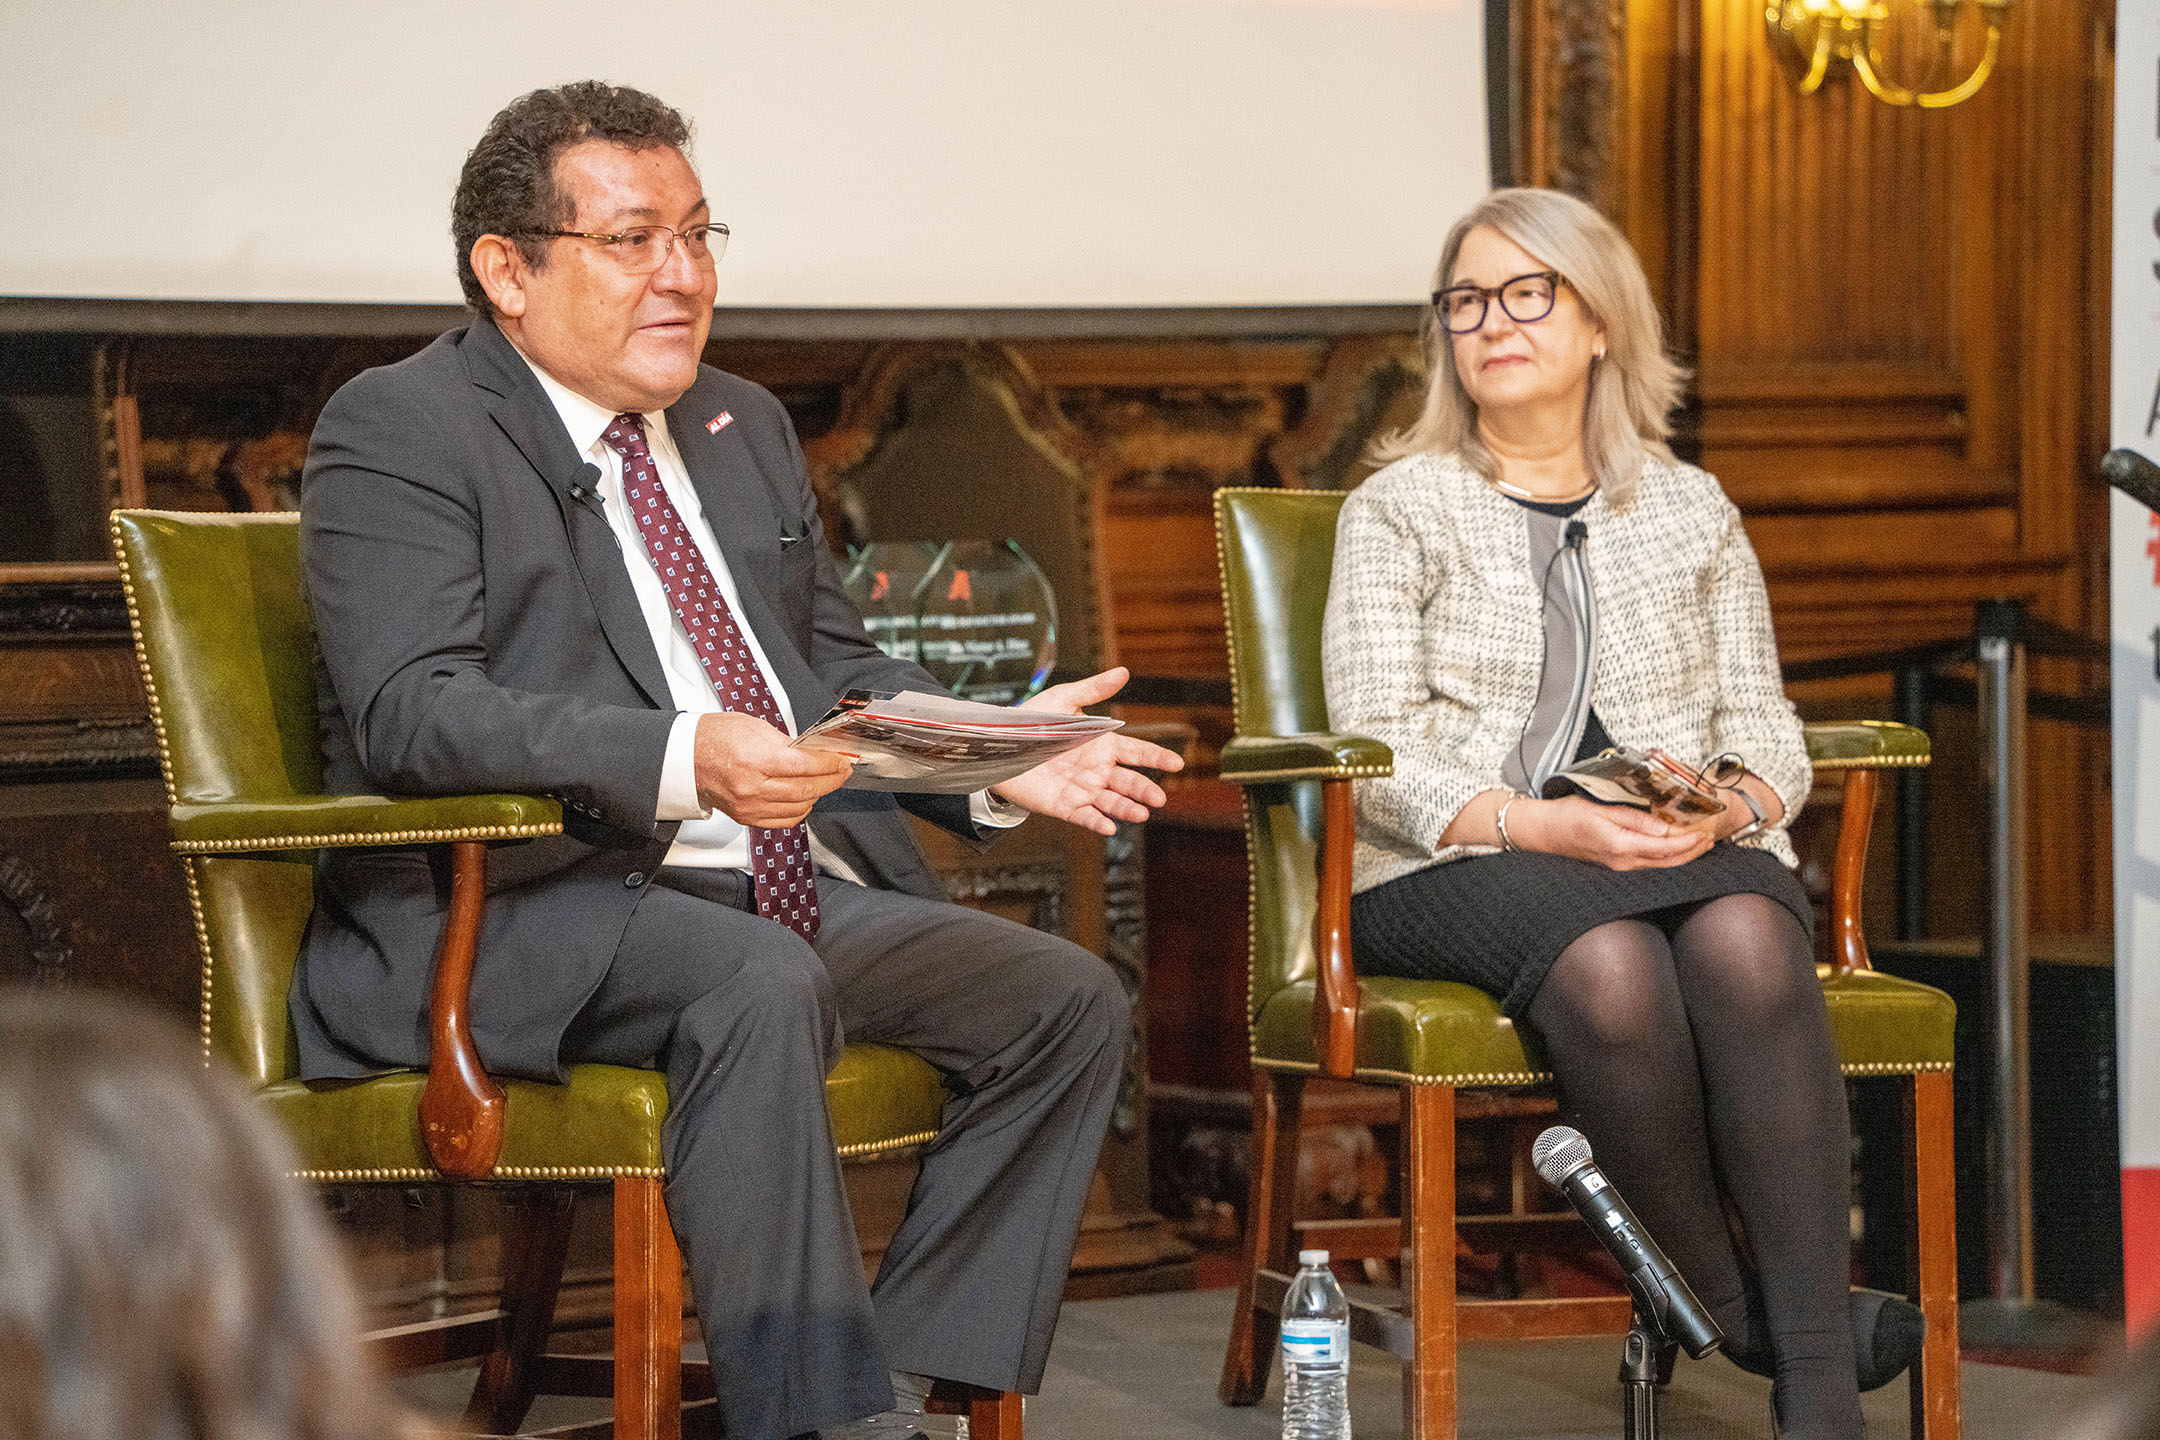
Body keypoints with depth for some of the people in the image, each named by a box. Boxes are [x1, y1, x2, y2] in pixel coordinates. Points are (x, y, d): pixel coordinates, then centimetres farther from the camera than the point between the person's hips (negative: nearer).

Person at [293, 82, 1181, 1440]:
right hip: (523, 913, -8)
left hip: (794, 890, 8)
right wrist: (682, 759, -33)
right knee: (757, 982, -36)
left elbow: (841, 667, 26)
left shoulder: (742, 425, 21)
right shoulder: (399, 432, -4)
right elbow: (411, 711, -18)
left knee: (1070, 999, -11)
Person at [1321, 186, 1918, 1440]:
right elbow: (1379, 754, -1)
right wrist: (1538, 825, -18)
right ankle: (1730, 1310, -21)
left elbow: (1765, 725, 14)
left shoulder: (1691, 512, 19)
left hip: (1685, 851, 2)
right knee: (1610, 960, -38)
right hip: (1460, 867, -2)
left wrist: (1730, 805, -11)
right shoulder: (1399, 512, 10)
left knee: (1746, 940, -35)